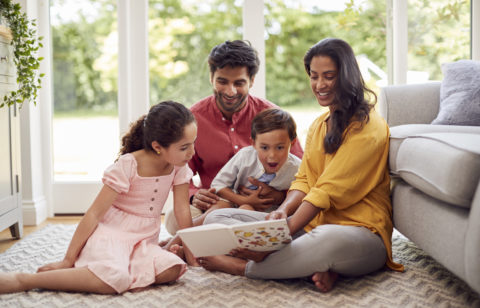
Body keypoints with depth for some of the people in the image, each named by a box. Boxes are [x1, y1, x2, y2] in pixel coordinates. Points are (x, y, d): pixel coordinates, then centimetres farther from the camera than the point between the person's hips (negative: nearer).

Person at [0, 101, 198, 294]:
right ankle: (22, 280, -24)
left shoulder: (179, 166, -2)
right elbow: (94, 214, -16)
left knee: (172, 270, -27)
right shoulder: (128, 165, -17)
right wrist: (67, 260, -15)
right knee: (114, 279, -36)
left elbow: (183, 212, 2)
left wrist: (191, 255, 0)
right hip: (110, 234, -5)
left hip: (144, 242, 5)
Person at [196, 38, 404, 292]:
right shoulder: (317, 125, 18)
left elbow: (327, 192, -17)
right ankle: (314, 267, -23)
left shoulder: (368, 128, -9)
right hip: (311, 223, 8)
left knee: (327, 239, -45)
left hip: (360, 232, -7)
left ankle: (240, 267, -20)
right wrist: (283, 210, -13)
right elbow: (304, 180, 10)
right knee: (216, 218, -4)